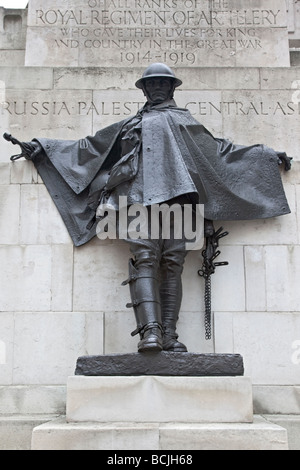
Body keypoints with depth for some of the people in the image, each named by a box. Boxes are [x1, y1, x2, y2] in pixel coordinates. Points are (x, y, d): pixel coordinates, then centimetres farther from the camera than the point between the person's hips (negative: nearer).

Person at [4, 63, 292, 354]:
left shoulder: (185, 121, 31)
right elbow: (88, 146, 32)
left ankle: (169, 335, -16)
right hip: (140, 194, 0)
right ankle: (150, 330, -30)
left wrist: (269, 155, 31)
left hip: (176, 194, 1)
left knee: (173, 263, -12)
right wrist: (42, 147, 30)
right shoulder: (131, 125, 30)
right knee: (144, 258, -19)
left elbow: (221, 150, 33)